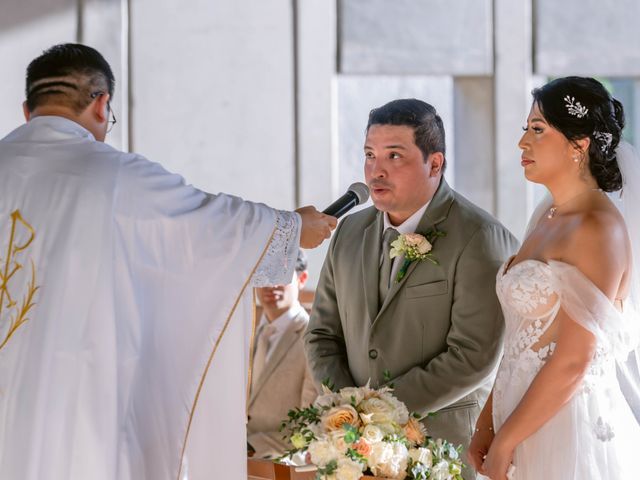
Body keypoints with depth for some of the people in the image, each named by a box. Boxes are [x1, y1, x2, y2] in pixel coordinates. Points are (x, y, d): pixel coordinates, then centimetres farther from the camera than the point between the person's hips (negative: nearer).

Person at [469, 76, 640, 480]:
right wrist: (489, 422, 7)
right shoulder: (548, 216, 10)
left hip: (569, 427, -8)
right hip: (528, 422, 8)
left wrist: (504, 443, -14)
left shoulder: (600, 230, -16)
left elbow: (573, 362, -19)